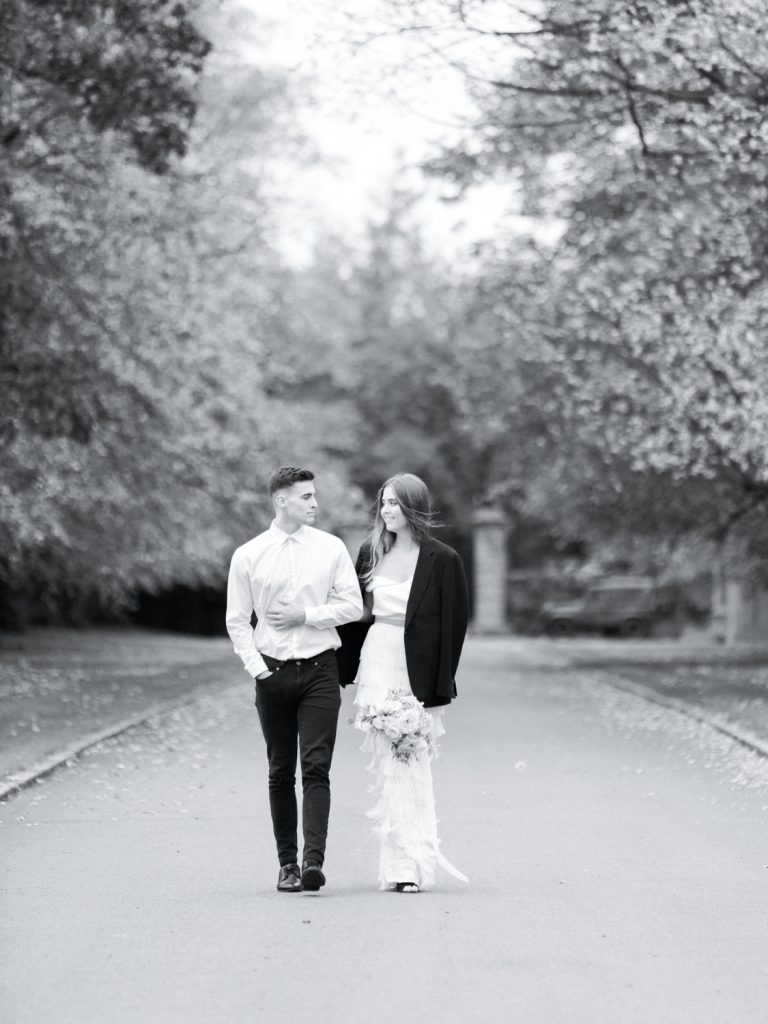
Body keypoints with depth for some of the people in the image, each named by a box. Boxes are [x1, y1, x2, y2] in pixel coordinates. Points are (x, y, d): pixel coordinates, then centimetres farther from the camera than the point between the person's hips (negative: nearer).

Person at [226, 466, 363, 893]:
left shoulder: (331, 549, 3)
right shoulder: (248, 556, 2)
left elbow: (353, 605, 3)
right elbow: (237, 620, 6)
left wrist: (307, 614, -9)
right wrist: (256, 666, -5)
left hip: (320, 669, -1)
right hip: (273, 671, 1)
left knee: (316, 767, -12)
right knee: (281, 772, 6)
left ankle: (314, 858, -19)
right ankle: (287, 863, 12)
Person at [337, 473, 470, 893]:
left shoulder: (442, 560, -5)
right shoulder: (372, 553, 9)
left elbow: (453, 624, -4)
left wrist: (439, 687, -7)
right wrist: (343, 673, 11)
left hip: (416, 669, -4)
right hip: (377, 661, 4)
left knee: (406, 766, -7)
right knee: (391, 766, 2)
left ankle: (409, 863, -4)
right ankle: (406, 860, 6)